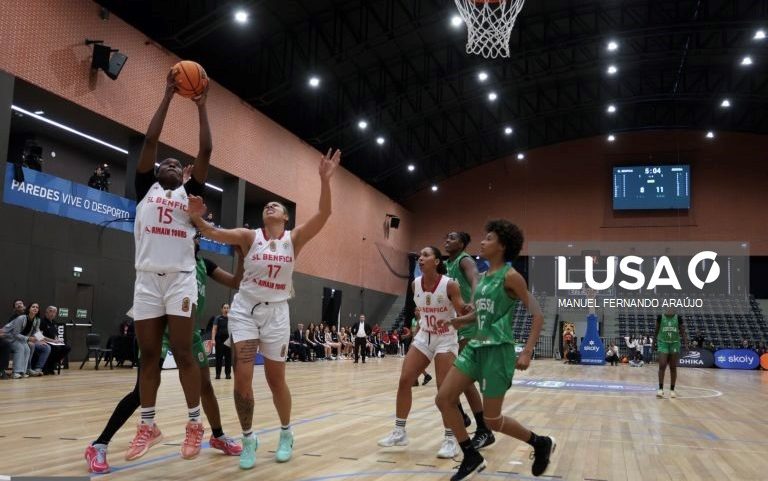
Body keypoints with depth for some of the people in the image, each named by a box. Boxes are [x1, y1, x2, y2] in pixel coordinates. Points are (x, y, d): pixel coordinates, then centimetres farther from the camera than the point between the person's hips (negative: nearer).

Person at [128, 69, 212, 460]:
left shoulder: (190, 193, 12)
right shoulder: (145, 189, 14)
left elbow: (205, 152, 3)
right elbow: (150, 141, 7)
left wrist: (201, 106, 6)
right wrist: (168, 96, 7)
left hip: (181, 279, -2)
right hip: (146, 279, 2)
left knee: (182, 352, -4)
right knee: (148, 354, 5)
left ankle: (194, 424, 5)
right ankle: (147, 425, 14)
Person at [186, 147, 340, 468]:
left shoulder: (294, 239, 0)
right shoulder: (250, 236, 0)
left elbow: (323, 214, -12)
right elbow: (214, 233, -15)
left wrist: (325, 179, -25)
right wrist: (197, 218, -36)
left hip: (276, 312, 0)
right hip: (245, 309, 0)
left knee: (276, 379, 7)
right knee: (242, 376, -9)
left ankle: (286, 434, 30)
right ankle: (248, 439, 10)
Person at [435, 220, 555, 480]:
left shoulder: (510, 276, -11)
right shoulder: (484, 277, 12)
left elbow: (537, 315, -13)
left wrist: (527, 352, -21)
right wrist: (460, 320, 9)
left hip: (498, 350, -8)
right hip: (476, 346, 8)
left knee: (492, 419, 1)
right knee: (444, 399, 0)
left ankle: (541, 443, 25)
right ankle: (472, 458, 13)